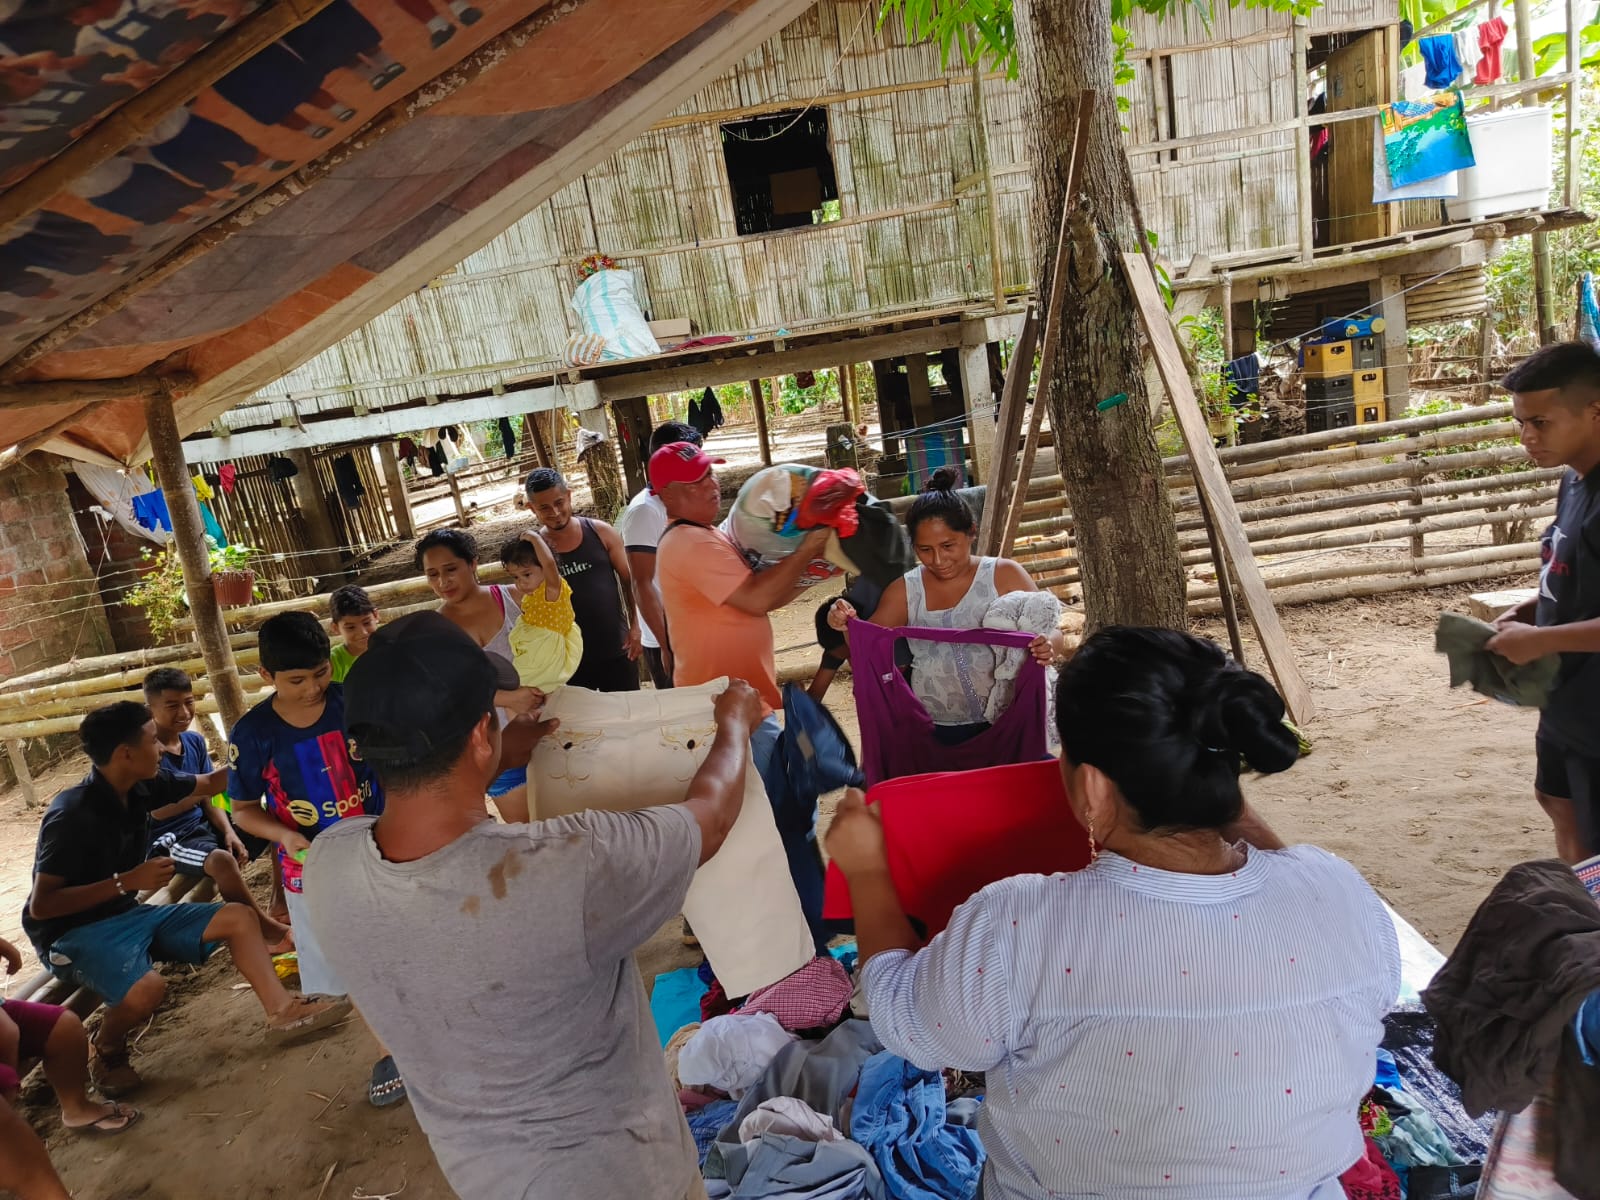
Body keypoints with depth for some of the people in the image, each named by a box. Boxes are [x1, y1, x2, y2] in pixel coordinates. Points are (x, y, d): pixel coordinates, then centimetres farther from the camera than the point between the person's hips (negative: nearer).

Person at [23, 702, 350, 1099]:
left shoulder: (141, 787, -5)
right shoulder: (72, 816, -27)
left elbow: (208, 783, 12)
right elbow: (41, 905, -25)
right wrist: (126, 882, -29)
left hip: (128, 914, 8)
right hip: (74, 932, -8)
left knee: (237, 917, 1)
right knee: (146, 988, -34)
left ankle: (282, 1010, 1)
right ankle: (106, 1053, -1)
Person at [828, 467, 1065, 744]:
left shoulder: (1005, 576, -1)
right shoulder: (904, 591, 5)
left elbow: (1054, 635, -3)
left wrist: (1050, 646, -27)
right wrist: (850, 627, -18)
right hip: (933, 734, 1)